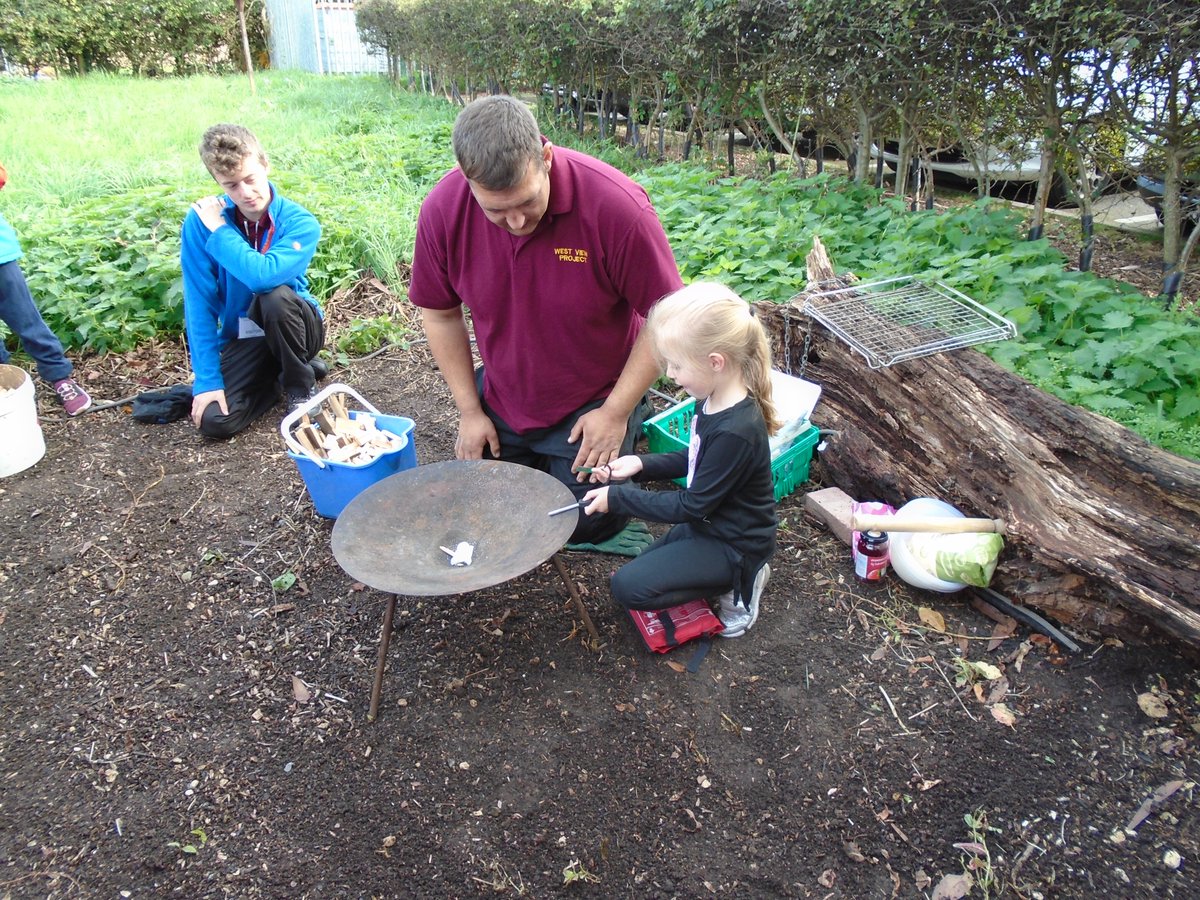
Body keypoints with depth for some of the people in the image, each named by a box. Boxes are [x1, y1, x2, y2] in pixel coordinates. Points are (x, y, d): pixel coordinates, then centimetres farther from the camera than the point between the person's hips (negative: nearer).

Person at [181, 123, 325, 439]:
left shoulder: (300, 222, -17)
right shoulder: (201, 221, -12)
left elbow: (263, 275, -36)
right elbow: (199, 304, -13)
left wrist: (219, 231, -22)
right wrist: (207, 379, -18)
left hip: (294, 325, -1)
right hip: (242, 337, 2)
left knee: (275, 297, -35)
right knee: (214, 420, -19)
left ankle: (300, 385, -7)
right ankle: (278, 371, 11)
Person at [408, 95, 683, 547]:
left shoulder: (616, 204, -29)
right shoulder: (442, 209, -18)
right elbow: (440, 313, -2)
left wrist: (616, 413, -15)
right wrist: (469, 411, -1)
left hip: (593, 407, -3)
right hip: (501, 404, 4)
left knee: (584, 527, 4)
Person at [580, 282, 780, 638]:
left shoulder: (735, 432, -33)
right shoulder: (714, 402, -7)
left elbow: (691, 505, -24)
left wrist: (617, 498, -18)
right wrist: (642, 465, -1)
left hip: (732, 545, -9)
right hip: (706, 523, 9)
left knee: (629, 587, -14)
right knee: (643, 569, 21)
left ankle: (736, 586, -1)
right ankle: (738, 574, 16)